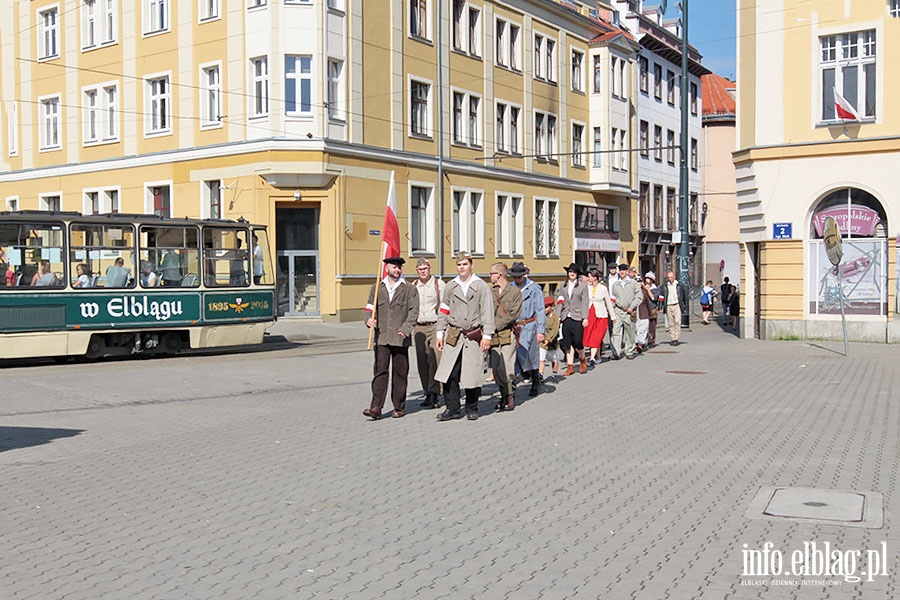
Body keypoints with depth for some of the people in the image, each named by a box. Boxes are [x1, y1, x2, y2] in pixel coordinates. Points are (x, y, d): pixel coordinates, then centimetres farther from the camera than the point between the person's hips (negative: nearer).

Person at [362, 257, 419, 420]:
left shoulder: (409, 290, 6)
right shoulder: (376, 288, 13)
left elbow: (414, 312, -2)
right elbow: (370, 307, 13)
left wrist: (405, 329, -16)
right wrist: (369, 319, -9)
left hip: (401, 338, -1)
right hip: (381, 337, 1)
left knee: (400, 373, 5)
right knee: (380, 371, -6)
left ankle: (399, 407, 16)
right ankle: (376, 408, -9)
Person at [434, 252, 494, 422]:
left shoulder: (482, 286, 2)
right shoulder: (450, 287, 11)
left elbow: (487, 312, -1)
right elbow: (443, 311, 15)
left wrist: (487, 336, -7)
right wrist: (440, 334, 10)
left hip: (474, 336, -2)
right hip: (453, 336, 3)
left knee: (472, 375, 1)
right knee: (449, 374, -4)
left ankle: (472, 409, 17)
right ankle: (452, 409, 5)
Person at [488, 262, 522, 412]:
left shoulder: (515, 291, 0)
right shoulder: (490, 291, 14)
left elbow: (514, 314, -7)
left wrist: (497, 325, -10)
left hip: (507, 333, -4)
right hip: (493, 335, 5)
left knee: (506, 366, -12)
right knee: (495, 368, 2)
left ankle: (511, 396, 2)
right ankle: (503, 395, 16)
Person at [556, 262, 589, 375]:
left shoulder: (583, 286, 4)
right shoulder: (563, 286, 14)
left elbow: (585, 303, 0)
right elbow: (560, 302, 14)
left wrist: (585, 318, -7)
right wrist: (559, 317, 7)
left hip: (577, 318, -3)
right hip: (566, 317, 3)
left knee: (577, 341, -9)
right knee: (567, 343, 1)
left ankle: (583, 359, 18)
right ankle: (570, 366, 7)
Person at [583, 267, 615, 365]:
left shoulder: (603, 288, -1)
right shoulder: (587, 287, 5)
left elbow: (609, 303, 6)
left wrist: (613, 316, 9)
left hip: (601, 316, -3)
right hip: (589, 314, 3)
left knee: (596, 337, -10)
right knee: (590, 337, 3)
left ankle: (592, 358, -17)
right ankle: (598, 357, 14)